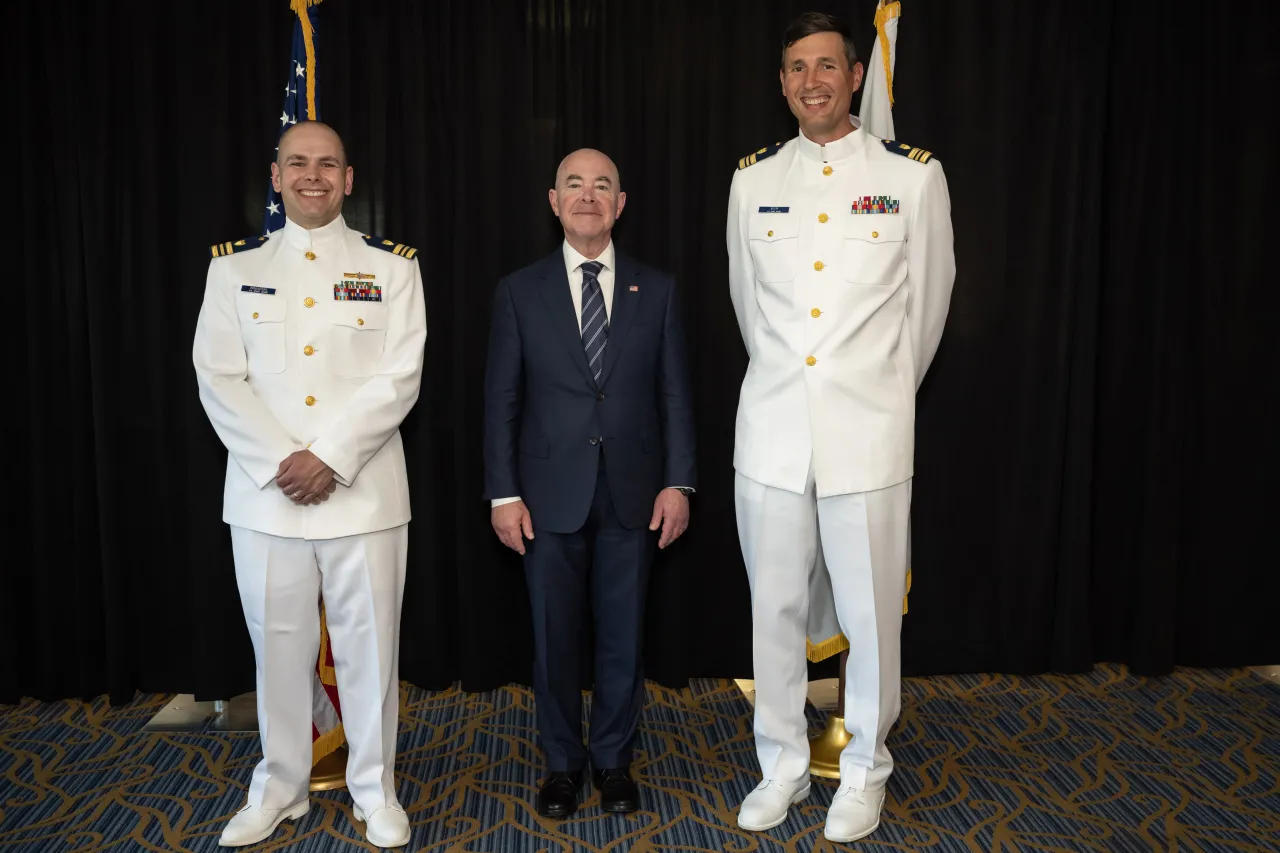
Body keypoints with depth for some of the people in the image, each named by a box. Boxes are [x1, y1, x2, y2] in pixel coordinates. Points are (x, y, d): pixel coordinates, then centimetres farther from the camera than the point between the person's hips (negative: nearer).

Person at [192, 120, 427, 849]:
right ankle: (280, 787, 30)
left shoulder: (392, 266, 3)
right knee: (278, 644, 12)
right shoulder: (234, 266, 8)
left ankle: (375, 788, 24)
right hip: (264, 491, 2)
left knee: (368, 644, 6)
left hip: (363, 491, -1)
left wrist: (329, 459, -15)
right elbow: (218, 379, 0)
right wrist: (280, 463, -11)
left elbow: (398, 379, -6)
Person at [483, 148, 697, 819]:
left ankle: (613, 759, 28)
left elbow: (674, 393, 4)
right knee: (553, 636, 9)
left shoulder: (656, 289, 6)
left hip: (631, 495, 1)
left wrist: (677, 483, -3)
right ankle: (562, 762, 28)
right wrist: (503, 493, -4)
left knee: (623, 636, 9)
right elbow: (501, 399, 2)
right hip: (550, 494, 0)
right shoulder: (519, 291, 4)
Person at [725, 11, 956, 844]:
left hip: (867, 433, -2)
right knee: (775, 610, 11)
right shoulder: (752, 179, 7)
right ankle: (783, 766, 30)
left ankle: (865, 772, 29)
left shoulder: (913, 175, 0)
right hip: (771, 430, 3)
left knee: (870, 615, 6)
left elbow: (927, 303, 9)